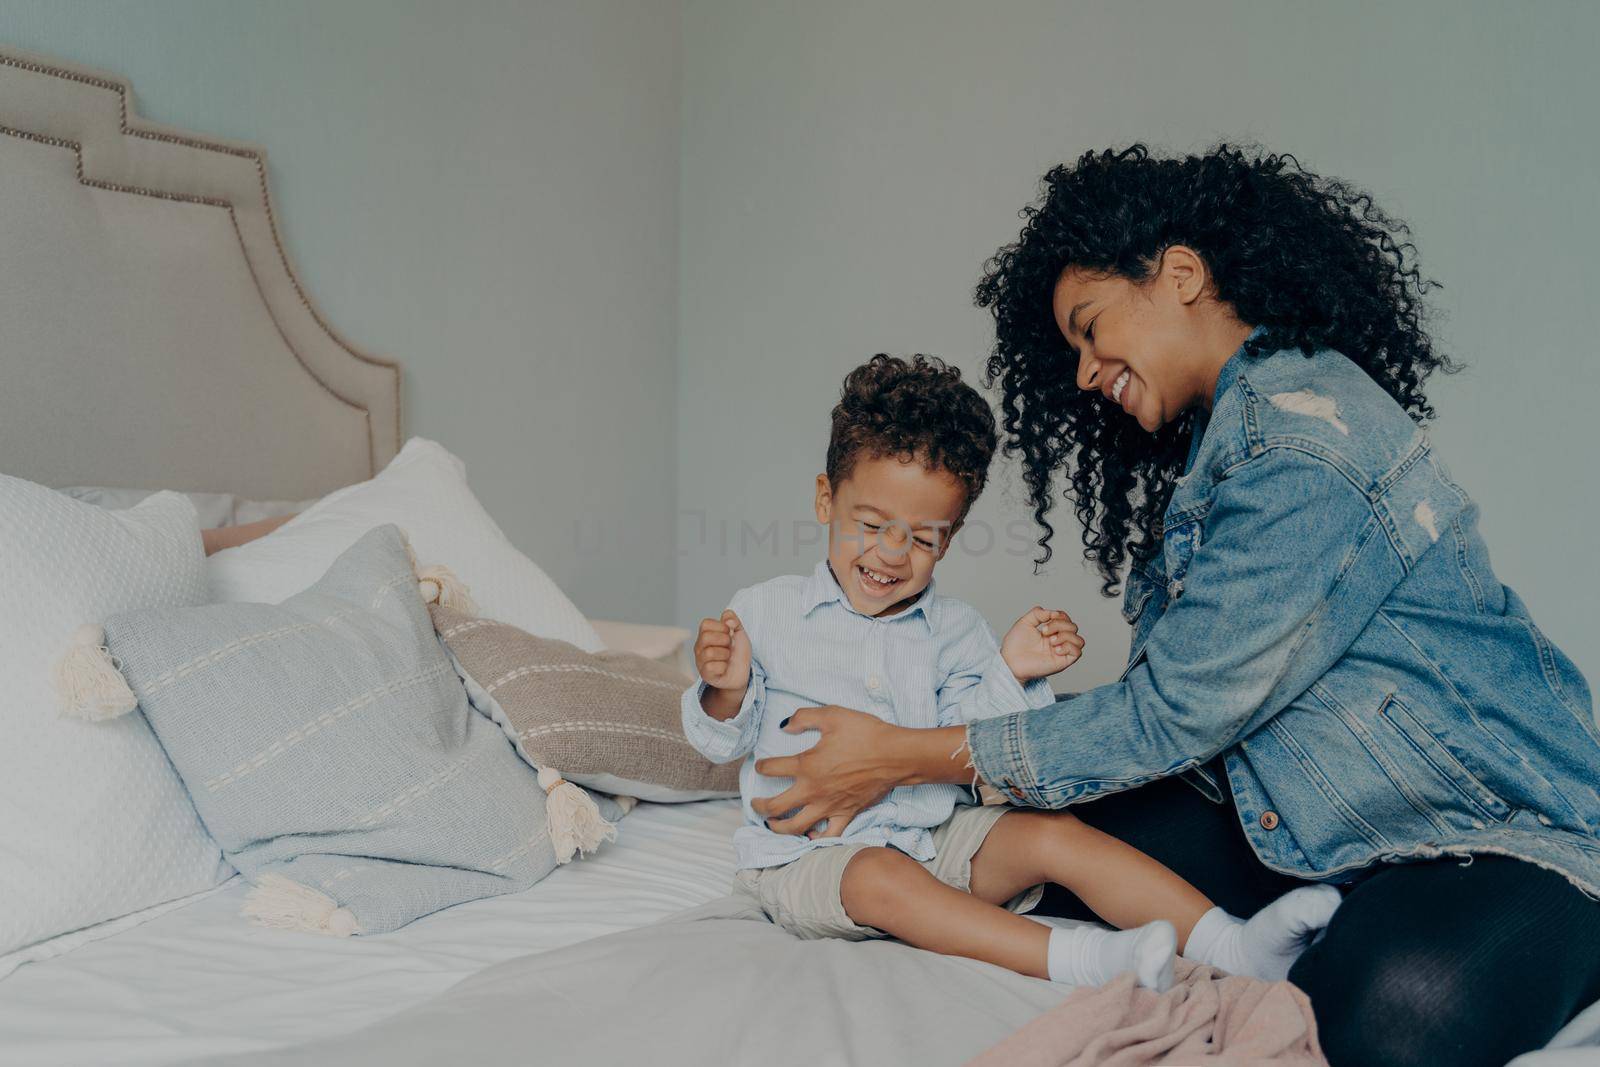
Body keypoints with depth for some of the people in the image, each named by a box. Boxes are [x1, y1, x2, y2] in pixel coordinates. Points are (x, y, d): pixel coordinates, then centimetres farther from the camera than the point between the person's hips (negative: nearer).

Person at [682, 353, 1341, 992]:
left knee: (1051, 832, -19)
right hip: (808, 853, -3)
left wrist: (1009, 674, -16)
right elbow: (723, 743, 2)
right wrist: (725, 690, -20)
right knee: (884, 880, -35)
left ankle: (1230, 945, -23)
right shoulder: (764, 612, 0)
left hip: (936, 837, 3)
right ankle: (1079, 960, -45)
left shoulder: (953, 632, 7)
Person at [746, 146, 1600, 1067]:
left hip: (1501, 820, -8)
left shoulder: (1296, 437, -23)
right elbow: (1189, 693, 9)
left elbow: (1175, 714, -22)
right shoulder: (1227, 434, 10)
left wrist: (903, 756, -16)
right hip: (1302, 815, 9)